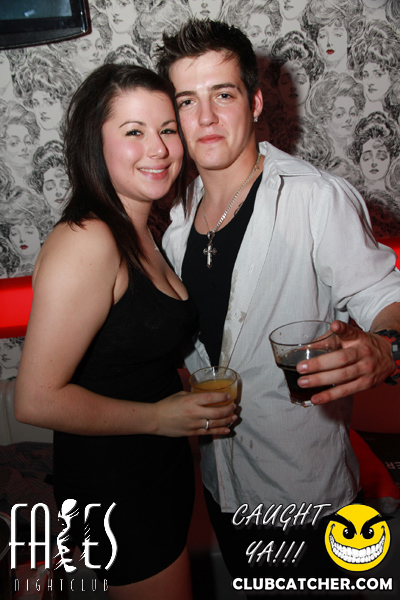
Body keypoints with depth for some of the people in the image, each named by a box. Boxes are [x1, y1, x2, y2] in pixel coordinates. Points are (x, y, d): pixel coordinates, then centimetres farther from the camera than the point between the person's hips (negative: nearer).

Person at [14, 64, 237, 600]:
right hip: (113, 487, -8)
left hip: (163, 465, 9)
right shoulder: (86, 242, -25)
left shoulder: (140, 234, 3)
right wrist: (158, 416, -19)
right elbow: (37, 399, -26)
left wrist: (193, 396, 0)